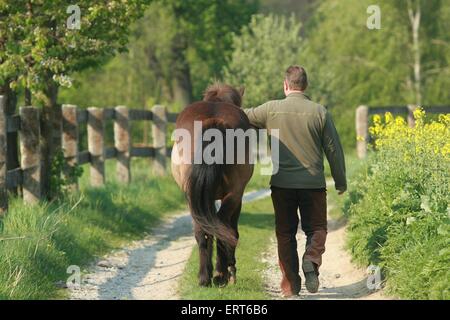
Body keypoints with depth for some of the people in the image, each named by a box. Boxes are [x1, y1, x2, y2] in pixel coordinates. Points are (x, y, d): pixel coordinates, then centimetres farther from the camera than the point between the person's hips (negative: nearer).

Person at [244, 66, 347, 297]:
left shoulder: (272, 109, -1)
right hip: (313, 182, 0)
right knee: (316, 228, 11)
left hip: (282, 184, 0)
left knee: (285, 234, 9)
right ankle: (312, 258, -18)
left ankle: (290, 284, 6)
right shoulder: (319, 112, -1)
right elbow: (334, 149, 2)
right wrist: (341, 182, 13)